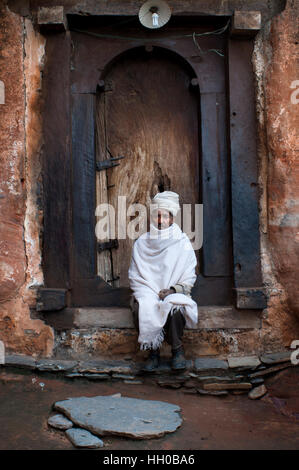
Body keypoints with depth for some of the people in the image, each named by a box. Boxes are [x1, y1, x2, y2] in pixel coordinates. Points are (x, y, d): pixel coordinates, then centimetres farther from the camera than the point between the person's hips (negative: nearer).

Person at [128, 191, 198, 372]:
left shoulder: (182, 243, 3)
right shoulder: (142, 243, 7)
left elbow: (188, 279, 2)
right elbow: (135, 277, 7)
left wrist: (173, 290, -15)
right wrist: (147, 294, -10)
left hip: (175, 294, -1)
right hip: (147, 294, 1)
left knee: (175, 307, -34)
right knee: (140, 308, -31)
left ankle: (178, 349, -7)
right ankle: (153, 350, -10)